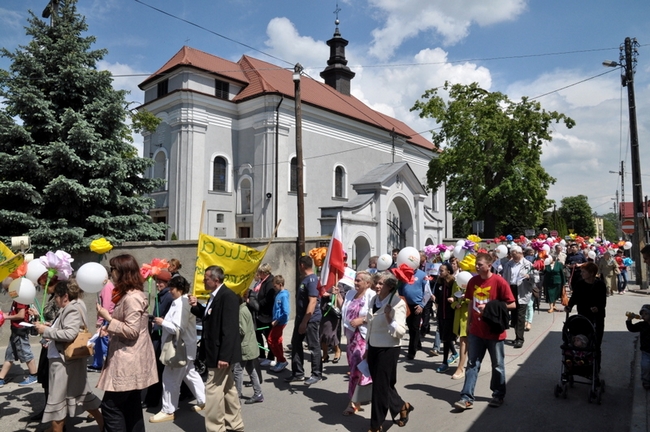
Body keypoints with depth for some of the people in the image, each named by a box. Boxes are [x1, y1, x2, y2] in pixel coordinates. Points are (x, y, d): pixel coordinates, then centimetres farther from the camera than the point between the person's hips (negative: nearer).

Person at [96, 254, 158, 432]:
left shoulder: (132, 298, -19)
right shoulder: (128, 295, 14)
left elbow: (132, 331, -22)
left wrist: (108, 318, -19)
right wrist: (109, 329, 10)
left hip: (128, 361, -11)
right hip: (129, 359, 11)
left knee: (110, 405, -3)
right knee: (131, 406, 15)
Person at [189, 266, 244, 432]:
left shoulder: (228, 296, -20)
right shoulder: (216, 295, 10)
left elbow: (230, 329, -24)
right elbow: (210, 317, 20)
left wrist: (224, 355, -26)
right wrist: (196, 306, 4)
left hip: (221, 352, -10)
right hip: (217, 351, 10)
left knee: (213, 390, -3)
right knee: (227, 389, 18)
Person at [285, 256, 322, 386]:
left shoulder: (312, 280, -18)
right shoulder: (305, 279, 13)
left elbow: (312, 302, -25)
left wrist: (304, 322, -25)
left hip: (310, 319, -10)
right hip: (301, 318, 10)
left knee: (313, 347, 2)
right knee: (296, 344, 13)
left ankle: (316, 374, 15)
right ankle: (298, 373, 23)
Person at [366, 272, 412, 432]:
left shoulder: (397, 303, -16)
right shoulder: (375, 300, 6)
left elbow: (400, 331, -21)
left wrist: (389, 316, -31)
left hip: (388, 350, -7)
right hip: (373, 347, 7)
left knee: (381, 387, 4)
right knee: (381, 385, 16)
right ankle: (402, 406, 39)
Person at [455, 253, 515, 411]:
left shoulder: (499, 282, -14)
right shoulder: (473, 281, 2)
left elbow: (512, 304, -12)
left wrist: (490, 308, -19)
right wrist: (469, 322, 12)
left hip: (494, 331, -4)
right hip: (476, 331, 4)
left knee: (497, 365, 13)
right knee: (472, 364, 5)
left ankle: (498, 395, 30)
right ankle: (467, 398, 9)